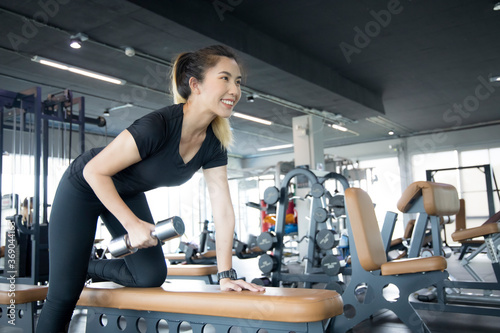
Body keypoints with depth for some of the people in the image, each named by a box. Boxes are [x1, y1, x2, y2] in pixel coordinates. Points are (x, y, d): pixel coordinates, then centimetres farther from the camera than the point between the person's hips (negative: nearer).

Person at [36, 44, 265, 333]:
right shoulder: (158, 126, -35)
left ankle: (91, 268, 26)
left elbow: (223, 208, -13)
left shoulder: (214, 144, -14)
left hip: (128, 194, 6)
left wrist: (226, 274, -15)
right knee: (64, 296, -3)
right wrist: (133, 225, -25)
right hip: (84, 188, -6)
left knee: (151, 277, 0)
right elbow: (95, 171, -26)